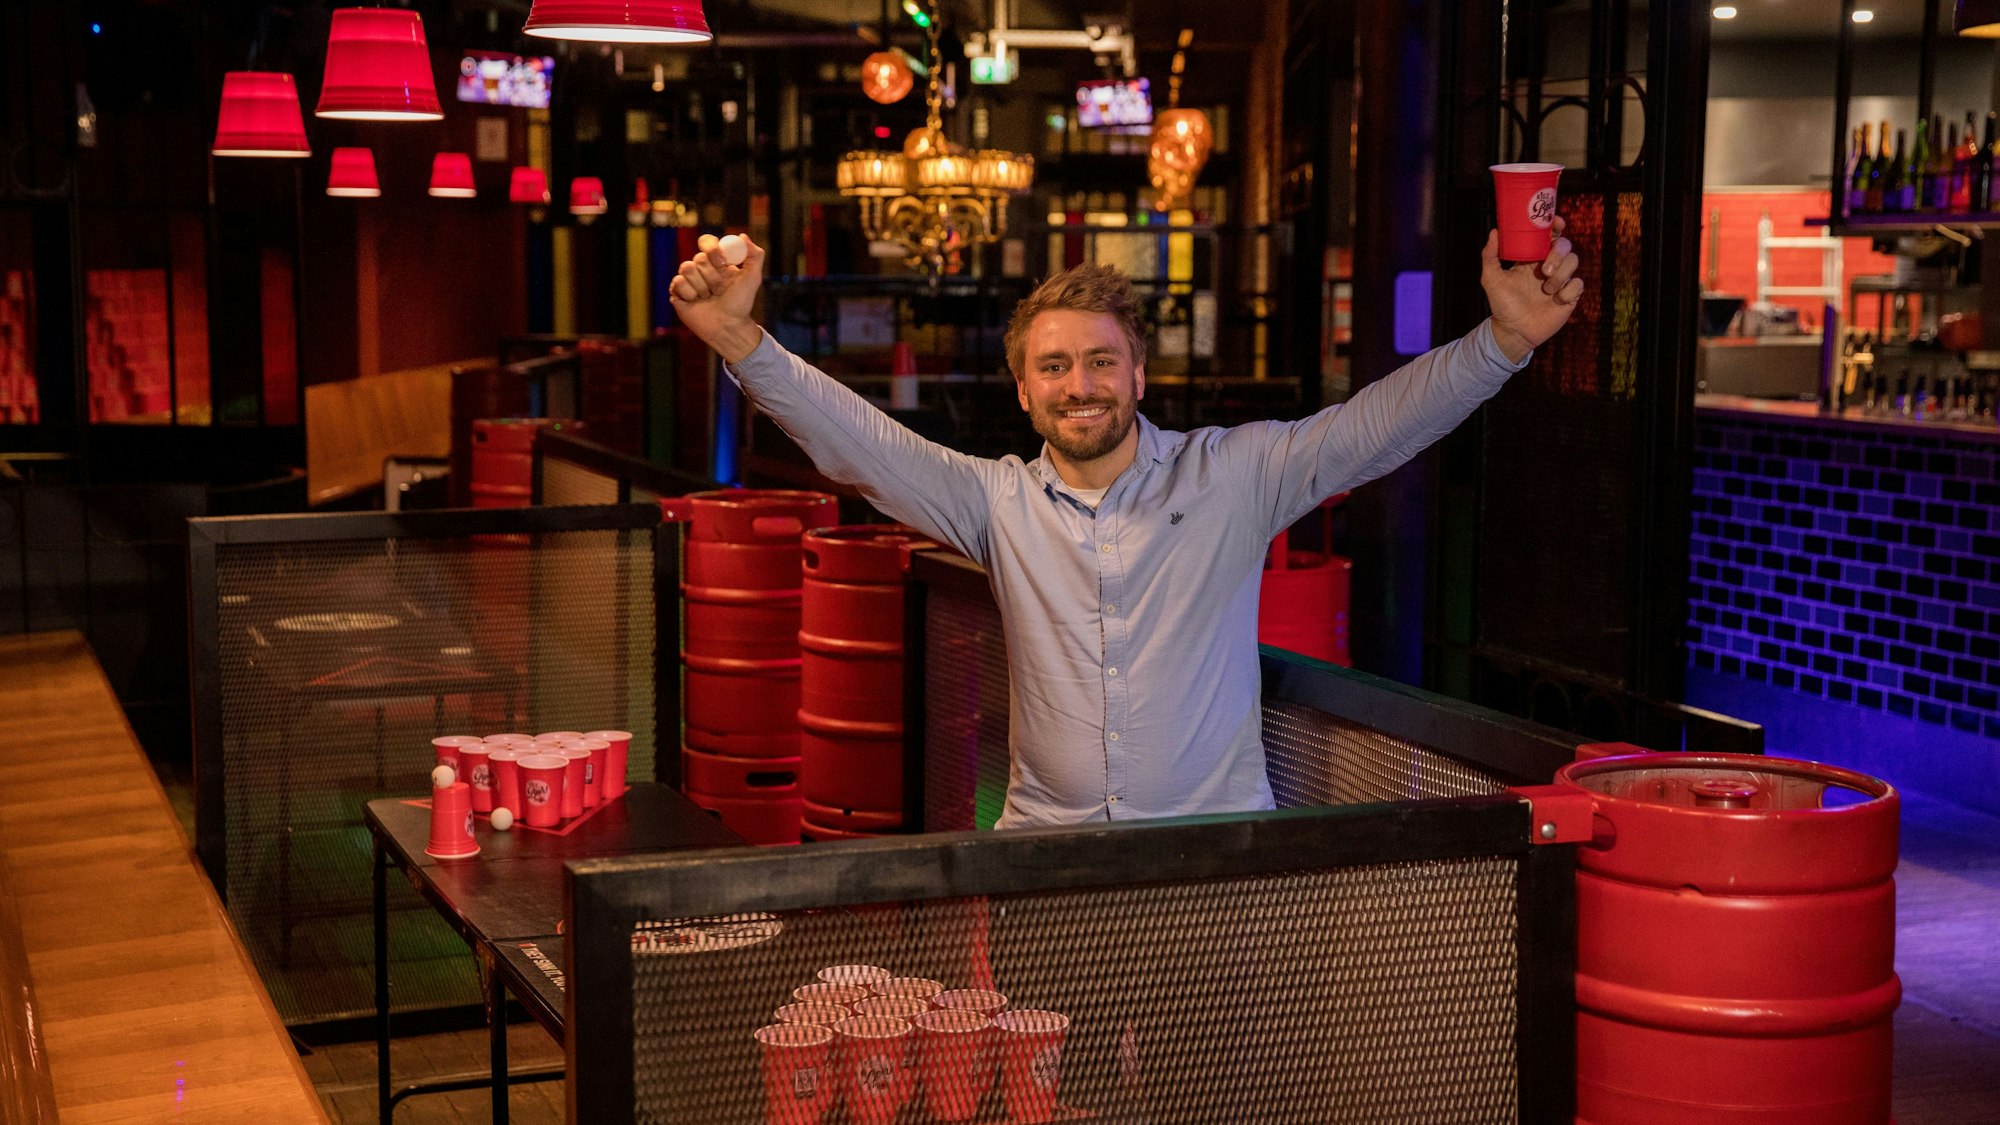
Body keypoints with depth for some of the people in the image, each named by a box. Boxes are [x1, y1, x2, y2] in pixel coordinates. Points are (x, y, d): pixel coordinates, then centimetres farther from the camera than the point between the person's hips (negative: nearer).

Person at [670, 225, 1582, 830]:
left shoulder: (1233, 476, 3)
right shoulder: (1000, 500, 8)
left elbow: (1372, 426, -5)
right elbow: (860, 444, 1)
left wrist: (1505, 338, -19)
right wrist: (739, 338, -11)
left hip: (1216, 844, -1)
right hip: (1045, 846, 2)